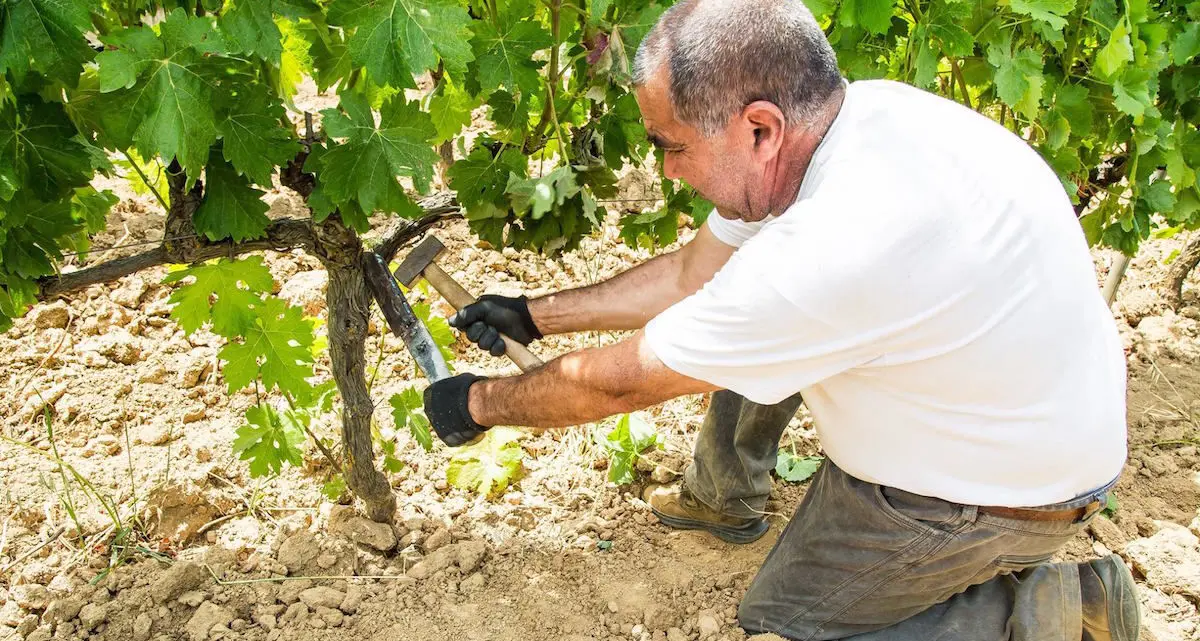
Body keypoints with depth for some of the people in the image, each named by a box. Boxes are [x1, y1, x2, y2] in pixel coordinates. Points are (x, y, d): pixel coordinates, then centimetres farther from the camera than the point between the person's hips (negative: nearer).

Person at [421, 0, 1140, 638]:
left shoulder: (842, 243, -39)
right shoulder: (849, 116, -11)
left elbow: (622, 382, -25)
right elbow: (692, 275, 3)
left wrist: (481, 404, -7)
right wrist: (535, 315, 8)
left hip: (1015, 485, -8)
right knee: (741, 338, 11)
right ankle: (723, 500, 32)